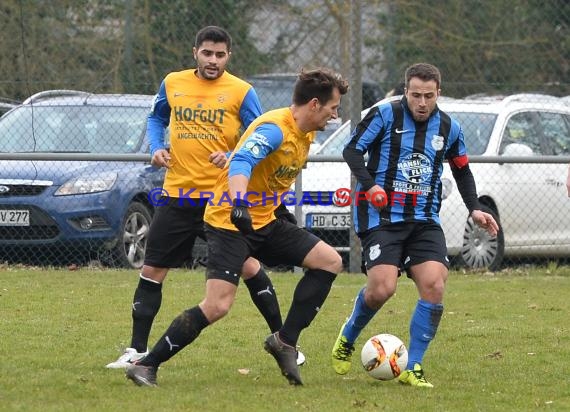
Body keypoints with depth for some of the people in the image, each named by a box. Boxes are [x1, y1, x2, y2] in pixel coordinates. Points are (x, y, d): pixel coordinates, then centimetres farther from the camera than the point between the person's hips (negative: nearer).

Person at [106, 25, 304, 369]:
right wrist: (156, 147, 4)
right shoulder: (172, 84, 5)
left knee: (248, 265, -7)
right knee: (152, 270, 4)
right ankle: (138, 350, 14)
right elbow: (156, 118, 22)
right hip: (178, 194, 3)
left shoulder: (241, 92, -5)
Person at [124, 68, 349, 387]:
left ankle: (285, 341, 3)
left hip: (264, 221, 9)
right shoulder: (275, 128, -21)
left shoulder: (306, 133, 9)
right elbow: (241, 163, -37)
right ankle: (146, 366, -10)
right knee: (217, 306, -20)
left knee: (330, 262, 0)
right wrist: (239, 204, -52)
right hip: (230, 223, -9)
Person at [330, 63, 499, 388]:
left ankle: (413, 368, -6)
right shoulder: (385, 116, -5)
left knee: (434, 285, -16)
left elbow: (462, 170, 23)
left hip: (425, 220, 4)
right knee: (382, 288, -20)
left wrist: (475, 209, 11)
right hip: (381, 216, -4)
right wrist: (369, 184, -19)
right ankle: (347, 338, 13)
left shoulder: (449, 128, 8)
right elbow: (352, 150, -2)